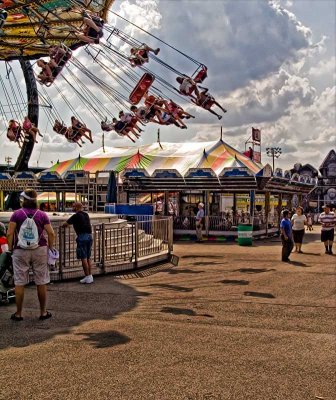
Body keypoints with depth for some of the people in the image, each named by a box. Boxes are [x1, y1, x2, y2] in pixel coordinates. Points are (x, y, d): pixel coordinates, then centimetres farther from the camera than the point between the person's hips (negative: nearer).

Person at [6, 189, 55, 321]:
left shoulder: (16, 214, -2)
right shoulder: (42, 215, 1)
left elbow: (9, 233, -7)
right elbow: (51, 233, -3)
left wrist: (10, 248, 2)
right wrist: (50, 247, 8)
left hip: (20, 251, -1)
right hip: (39, 251, 1)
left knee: (19, 283, 6)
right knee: (41, 283, 8)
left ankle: (18, 313, 12)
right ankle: (43, 312, 16)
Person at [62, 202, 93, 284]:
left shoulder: (76, 216, -6)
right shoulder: (86, 214, 15)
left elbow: (66, 224, 1)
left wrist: (63, 225, 25)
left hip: (82, 236, -7)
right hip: (89, 236, 7)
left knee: (83, 258, -3)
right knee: (88, 258, 13)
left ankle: (87, 277, -2)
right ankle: (90, 276, 13)